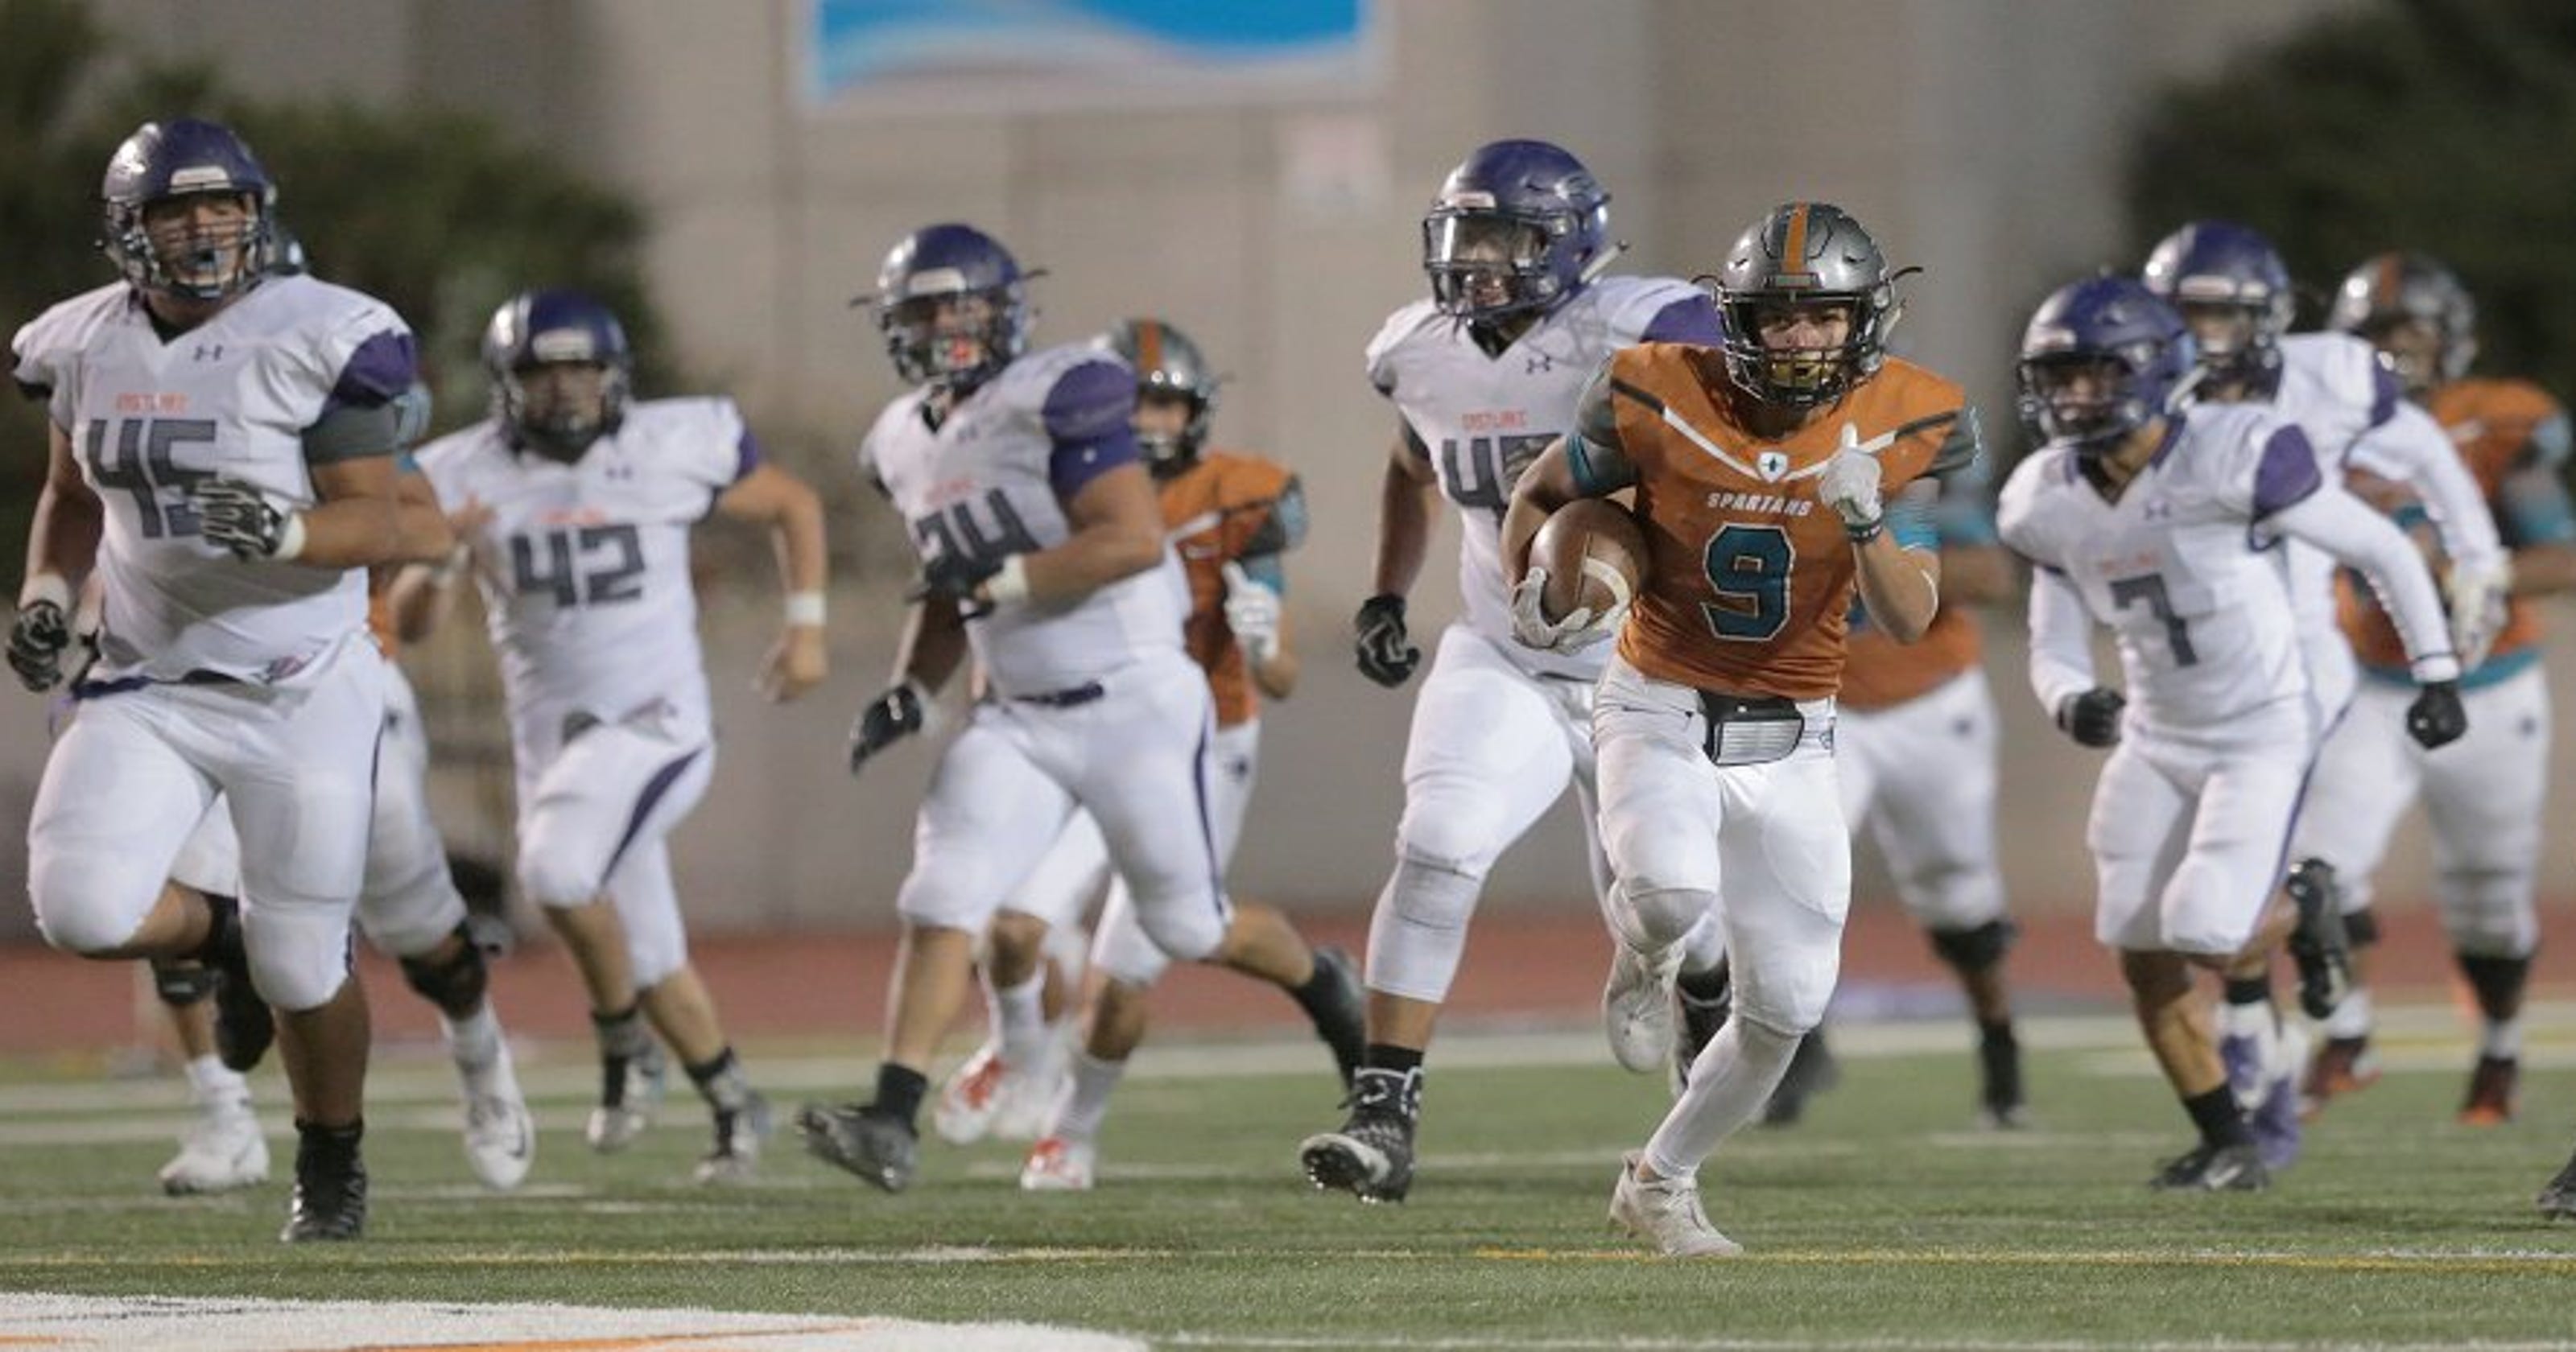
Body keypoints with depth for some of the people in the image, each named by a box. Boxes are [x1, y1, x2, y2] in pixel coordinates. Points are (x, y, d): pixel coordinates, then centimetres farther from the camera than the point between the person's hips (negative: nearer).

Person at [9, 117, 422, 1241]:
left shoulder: (314, 340, -12)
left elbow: (379, 525, -13)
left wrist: (282, 531, -32)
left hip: (299, 692, -4)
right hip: (148, 685, 4)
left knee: (303, 967, 2)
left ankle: (334, 1167, 30)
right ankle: (219, 934, 15)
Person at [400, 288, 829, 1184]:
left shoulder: (677, 447, -6)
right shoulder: (469, 477, -2)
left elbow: (792, 506, 11)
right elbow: (408, 621, -2)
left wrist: (805, 625, 4)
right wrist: (440, 561, -22)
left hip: (656, 720, -4)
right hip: (552, 736, 4)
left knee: (557, 868, -29)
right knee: (650, 961, 9)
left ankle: (624, 1046, -7)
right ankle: (733, 1105, 31)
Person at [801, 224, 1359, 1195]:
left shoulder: (1051, 403, -15)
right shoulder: (908, 445, 10)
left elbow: (1135, 539, -23)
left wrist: (1000, 578, -23)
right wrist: (912, 692, 6)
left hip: (1133, 704, -6)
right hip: (1018, 719, 6)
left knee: (1188, 926, 8)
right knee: (941, 902, -12)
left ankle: (1329, 992, 38)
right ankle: (892, 1123, -18)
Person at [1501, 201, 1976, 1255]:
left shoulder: (1902, 429, -11)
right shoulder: (1661, 400, -15)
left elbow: (1909, 622, -16)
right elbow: (1541, 493, 4)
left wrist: (1865, 521, -33)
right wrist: (1530, 592, -11)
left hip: (1789, 736, 3)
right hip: (1661, 711, -3)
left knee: (1784, 1007, 4)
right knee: (1674, 889, -33)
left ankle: (1661, 1180, 30)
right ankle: (1642, 955, 7)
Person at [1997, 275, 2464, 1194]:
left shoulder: (2237, 457, -23)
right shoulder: (2048, 504, -4)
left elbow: (2383, 551, -12)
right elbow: (2054, 646, 4)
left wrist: (2436, 672, -8)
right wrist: (2072, 703, -19)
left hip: (2262, 735, -6)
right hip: (2155, 740, 6)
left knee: (2205, 938, -18)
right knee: (2143, 959, 2)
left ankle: (2310, 919, 17)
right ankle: (2227, 1143, 19)